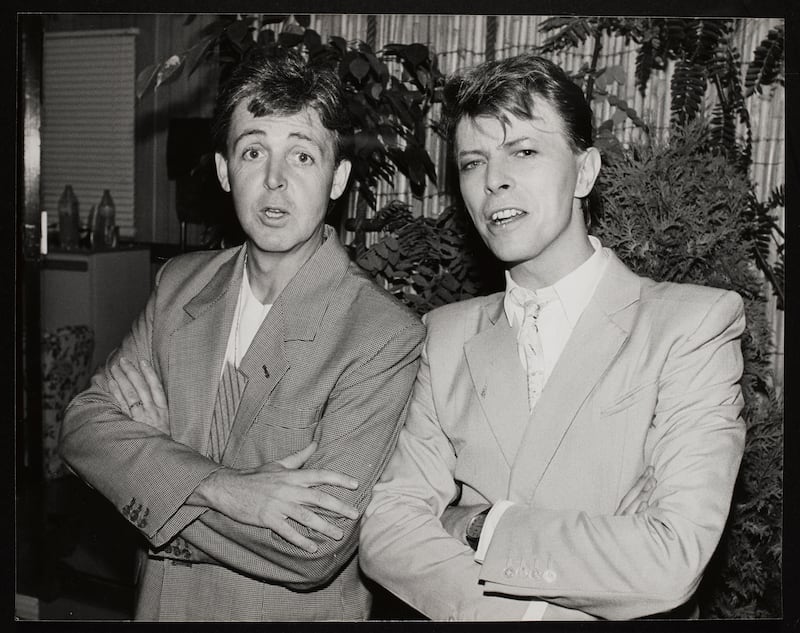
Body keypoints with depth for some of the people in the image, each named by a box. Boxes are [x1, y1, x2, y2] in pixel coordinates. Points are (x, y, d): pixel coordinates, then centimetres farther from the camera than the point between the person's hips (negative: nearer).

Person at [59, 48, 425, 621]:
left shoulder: (386, 337, -22)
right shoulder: (179, 282, -3)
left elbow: (313, 551, -26)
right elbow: (83, 426, -9)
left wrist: (152, 430, -18)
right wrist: (221, 488, -26)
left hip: (291, 612, -4)